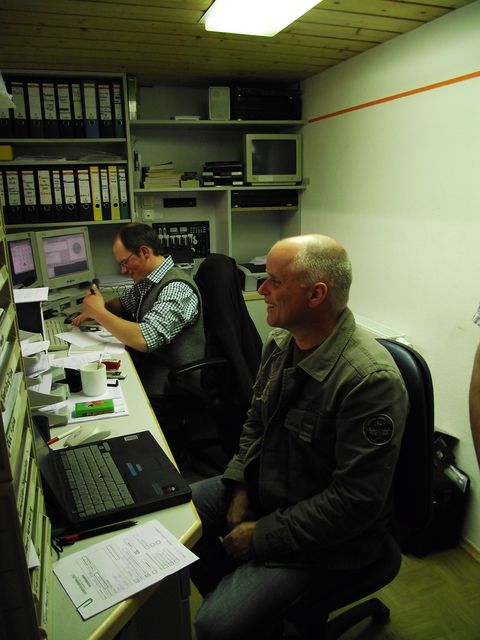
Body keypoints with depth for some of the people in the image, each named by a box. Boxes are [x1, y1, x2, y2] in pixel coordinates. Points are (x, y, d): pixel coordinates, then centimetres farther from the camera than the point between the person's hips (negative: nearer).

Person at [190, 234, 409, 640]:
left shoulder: (370, 380, -30)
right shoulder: (280, 343, -4)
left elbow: (355, 501, -26)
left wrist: (262, 535, -19)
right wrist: (239, 487, -3)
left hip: (324, 536, -7)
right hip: (263, 486, 8)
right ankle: (233, 594, 26)